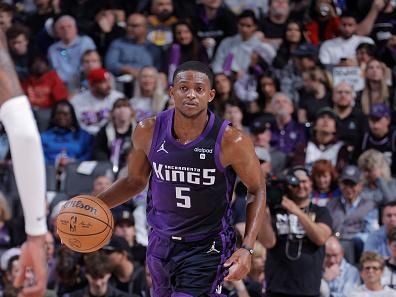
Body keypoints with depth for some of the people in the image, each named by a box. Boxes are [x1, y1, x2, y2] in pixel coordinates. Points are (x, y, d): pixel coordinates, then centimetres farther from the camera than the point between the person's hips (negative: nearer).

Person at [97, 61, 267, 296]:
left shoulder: (231, 141, -18)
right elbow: (135, 181, 11)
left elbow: (257, 191, -5)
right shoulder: (148, 132, -7)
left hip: (207, 249, -5)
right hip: (161, 243, 5)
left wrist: (247, 249, -15)